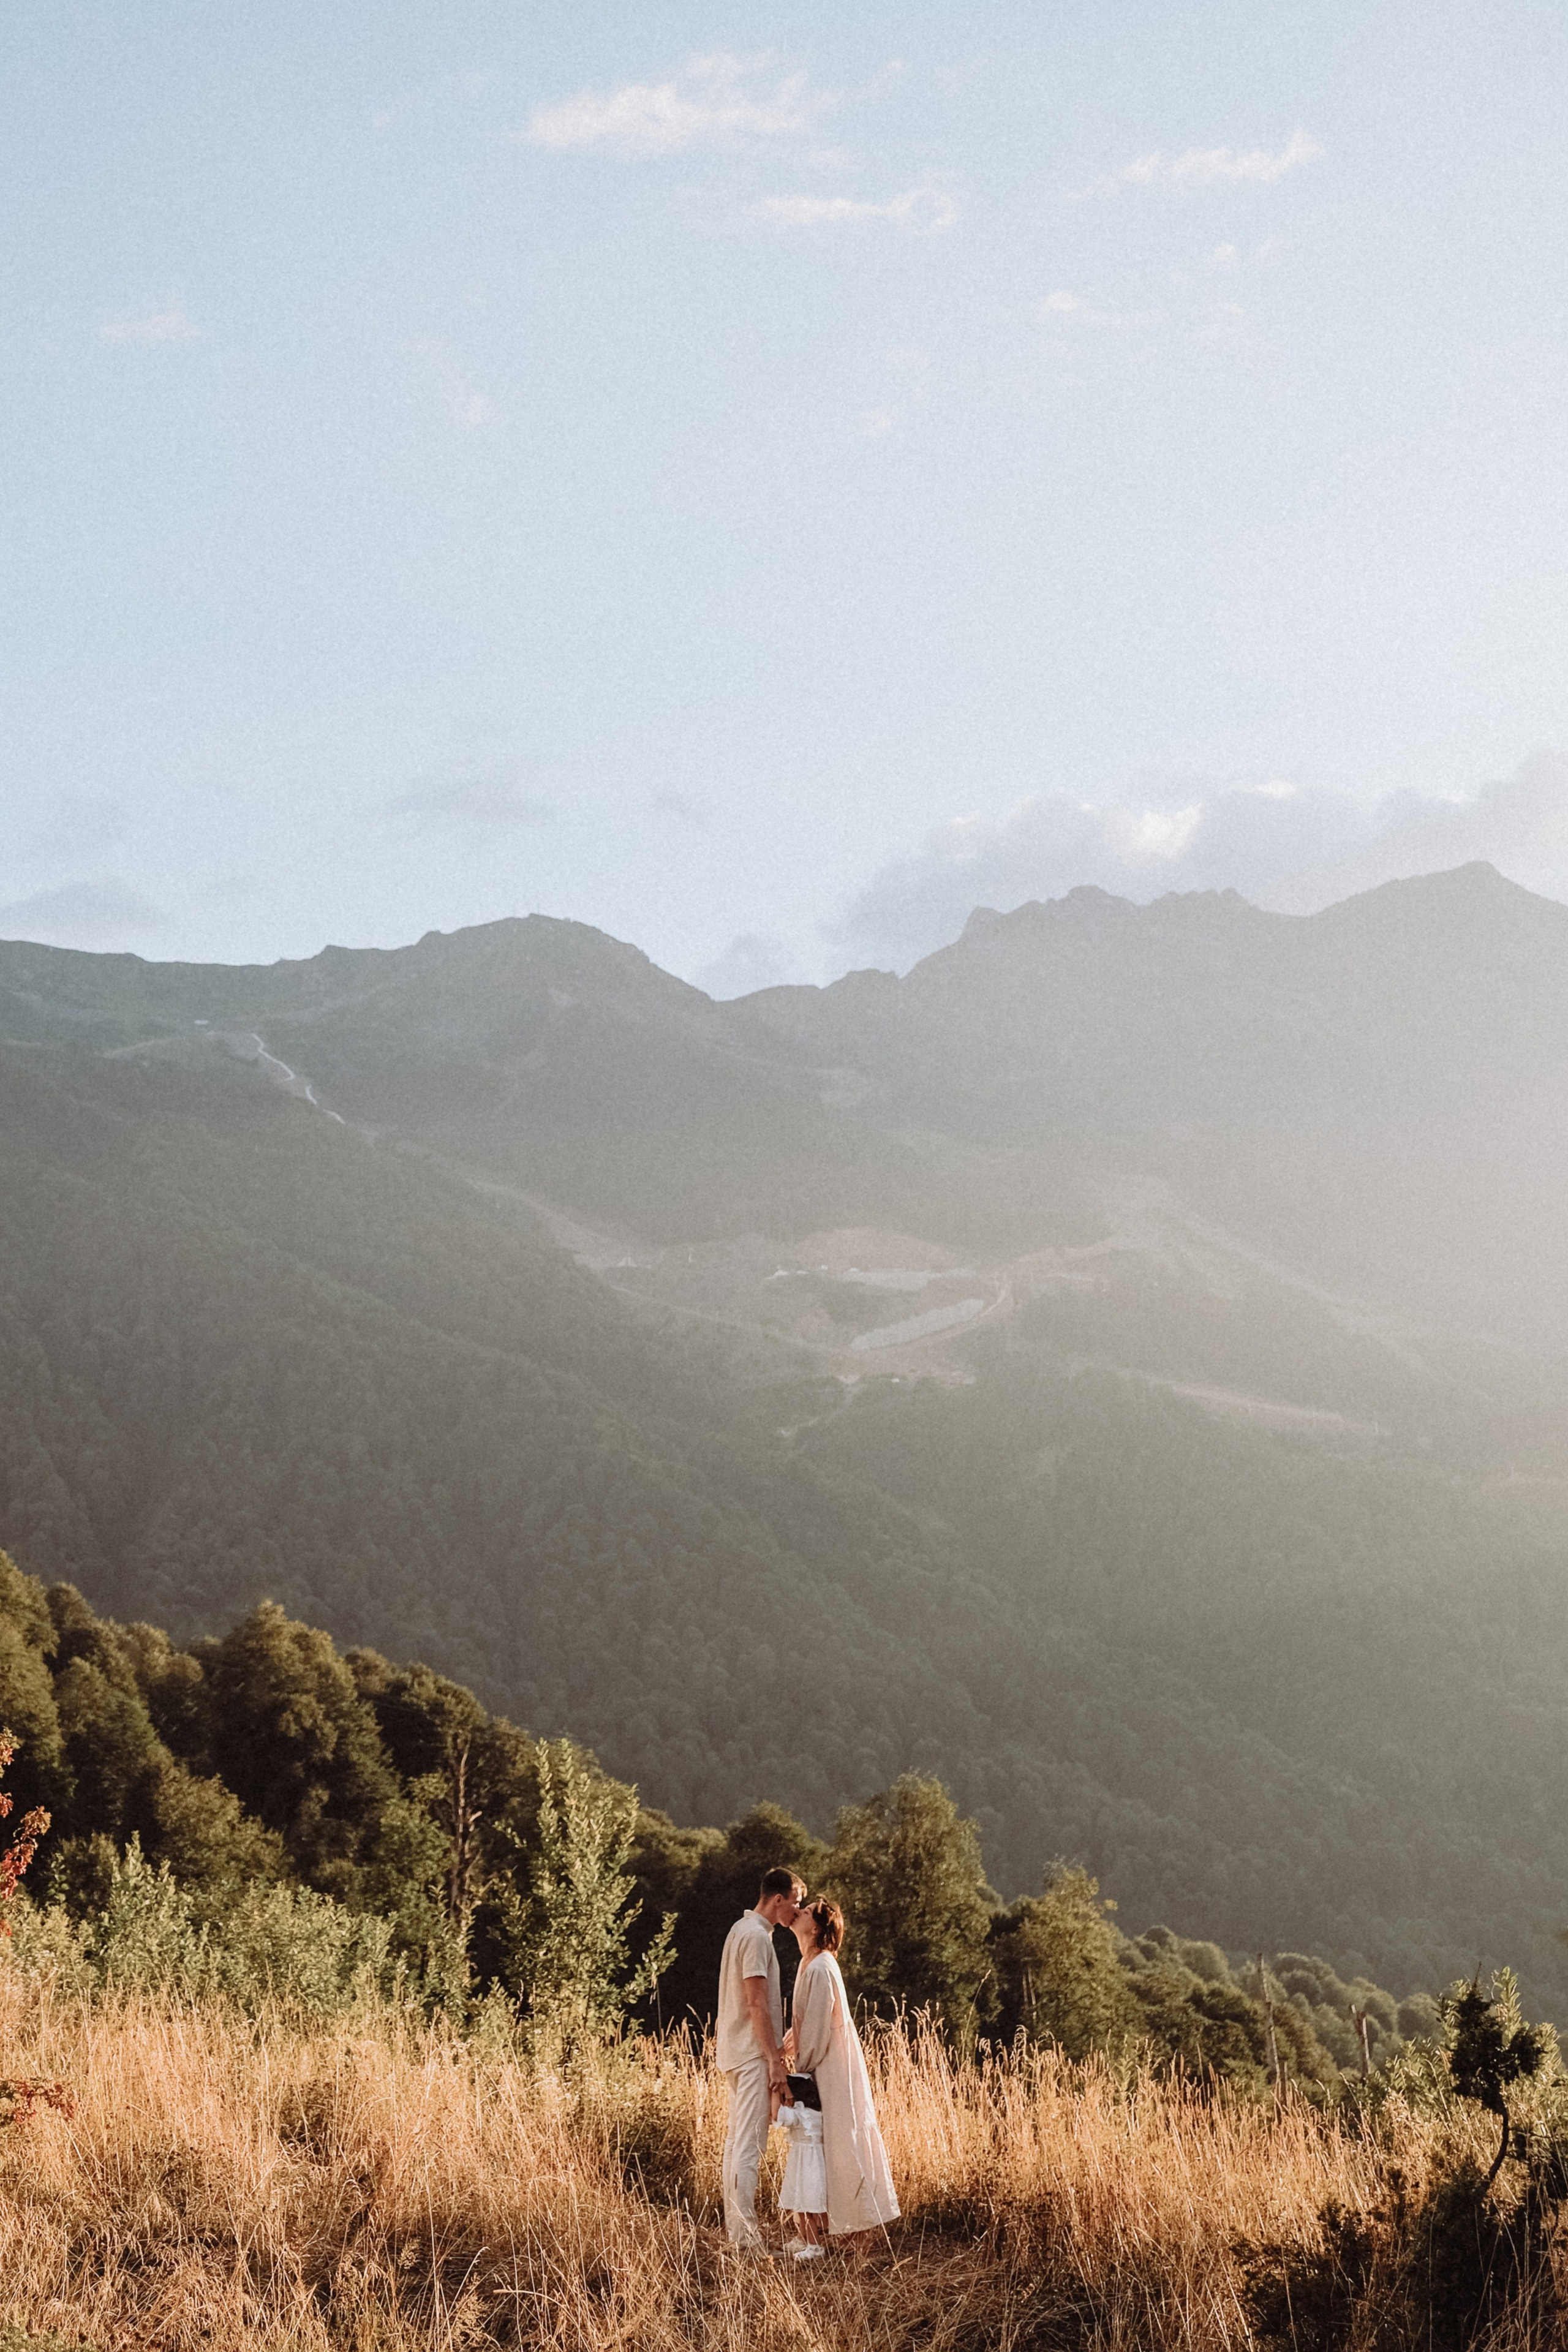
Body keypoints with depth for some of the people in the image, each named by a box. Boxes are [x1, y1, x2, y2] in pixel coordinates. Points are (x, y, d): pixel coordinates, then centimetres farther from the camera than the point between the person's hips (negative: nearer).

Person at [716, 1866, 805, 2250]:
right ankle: (744, 2233, -11)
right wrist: (774, 2060, -18)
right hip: (753, 2055, -10)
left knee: (738, 2139, 13)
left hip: (739, 2054, 10)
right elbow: (757, 2004, -20)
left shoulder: (742, 1930, 16)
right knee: (749, 2143, -10)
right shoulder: (756, 1936, -16)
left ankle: (734, 2225, 18)